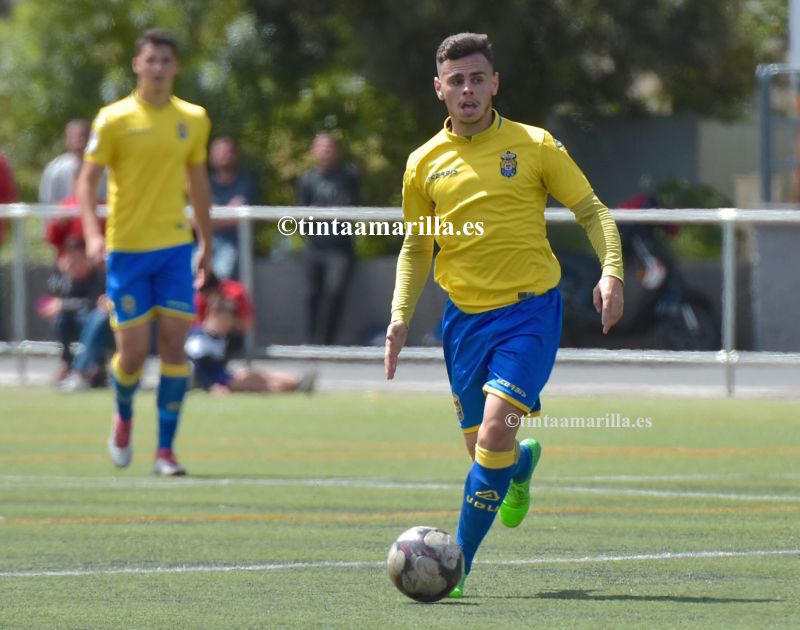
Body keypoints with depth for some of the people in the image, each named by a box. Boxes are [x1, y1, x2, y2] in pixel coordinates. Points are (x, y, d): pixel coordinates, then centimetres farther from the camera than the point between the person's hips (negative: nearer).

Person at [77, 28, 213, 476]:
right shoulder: (114, 119, -5)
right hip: (126, 249, -2)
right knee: (133, 351, -3)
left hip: (175, 245, 3)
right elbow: (88, 180, -5)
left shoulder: (193, 120, 6)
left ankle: (166, 450, -1)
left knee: (175, 343, -7)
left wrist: (207, 242, 18)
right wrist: (93, 233, -20)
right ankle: (124, 415, 30)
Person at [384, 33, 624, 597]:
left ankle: (459, 564, -13)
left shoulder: (534, 146, -2)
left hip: (531, 309, -3)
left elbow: (592, 211, 4)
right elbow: (417, 246, 17)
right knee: (483, 447, 8)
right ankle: (523, 465, 47)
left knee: (496, 431, -20)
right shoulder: (425, 163, 5)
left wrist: (612, 272, -12)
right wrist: (401, 316, 5)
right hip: (465, 316, 3)